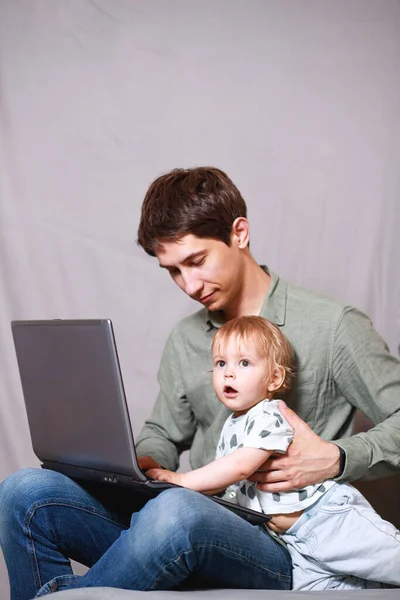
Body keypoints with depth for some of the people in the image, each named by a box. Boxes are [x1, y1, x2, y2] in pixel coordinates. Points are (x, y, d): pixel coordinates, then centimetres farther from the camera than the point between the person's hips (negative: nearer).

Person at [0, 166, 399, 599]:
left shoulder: (332, 327, -1)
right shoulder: (184, 340, 17)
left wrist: (335, 459, -15)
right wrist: (141, 463, 2)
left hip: (275, 545, -4)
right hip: (190, 532, 5)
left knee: (177, 511, -39)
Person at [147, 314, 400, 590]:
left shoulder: (268, 417, -16)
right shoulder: (230, 428, 12)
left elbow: (241, 467, -28)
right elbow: (219, 481, 18)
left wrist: (184, 480, -22)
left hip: (327, 513, -8)